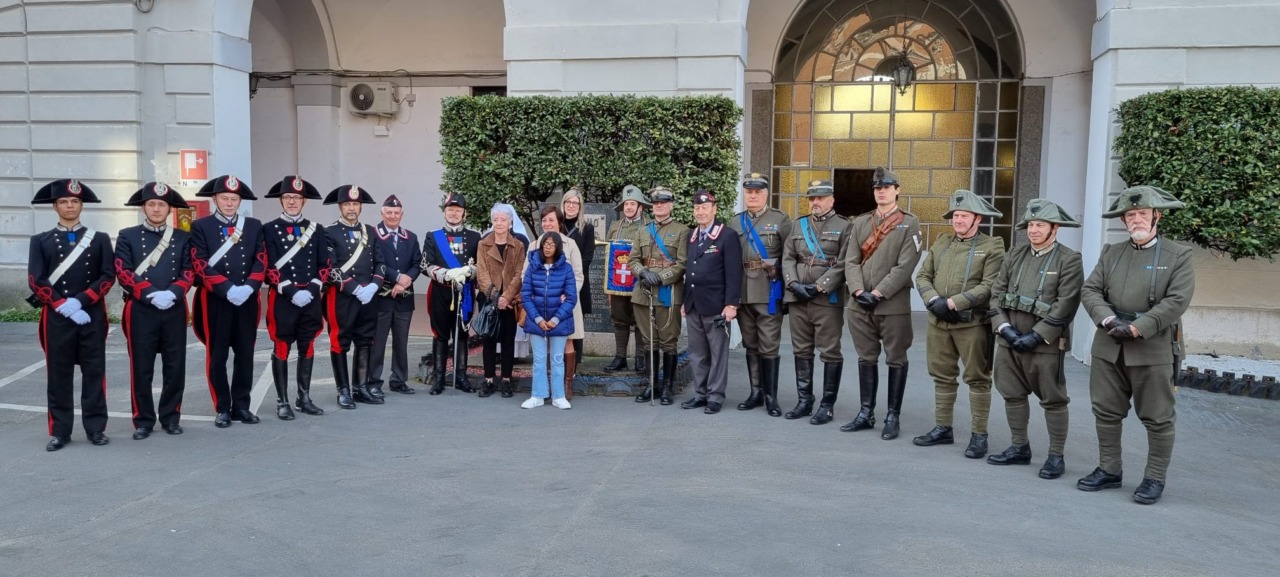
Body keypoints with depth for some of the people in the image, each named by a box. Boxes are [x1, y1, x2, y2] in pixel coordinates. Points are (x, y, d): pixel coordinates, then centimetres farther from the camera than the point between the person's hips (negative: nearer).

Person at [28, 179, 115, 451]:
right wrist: (63, 306, -13)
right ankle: (60, 431, 12)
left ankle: (96, 428, 11)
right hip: (56, 317, 0)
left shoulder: (100, 239, 7)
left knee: (94, 372, 3)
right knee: (58, 375, 4)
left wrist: (79, 301, -13)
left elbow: (108, 277, -2)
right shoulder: (41, 241, 7)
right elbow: (36, 281, -2)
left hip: (92, 315, 0)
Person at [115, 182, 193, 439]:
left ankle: (171, 417, 17)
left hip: (174, 310, 2)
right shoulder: (127, 236, 5)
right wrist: (152, 294, -17)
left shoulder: (183, 237, 9)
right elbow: (123, 273, -4)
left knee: (175, 366, 5)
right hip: (140, 310, -1)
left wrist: (172, 293, -15)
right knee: (141, 368, 2)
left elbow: (189, 272, 3)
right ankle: (143, 421, 12)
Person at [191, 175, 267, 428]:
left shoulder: (254, 226, 10)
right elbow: (201, 265, -7)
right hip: (215, 300, -3)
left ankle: (241, 405, 16)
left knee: (245, 354, 7)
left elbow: (261, 261, 3)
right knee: (217, 356, 2)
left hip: (247, 300, 3)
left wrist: (248, 287, -13)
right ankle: (222, 409, 11)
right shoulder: (200, 226, 2)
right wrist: (228, 289, -18)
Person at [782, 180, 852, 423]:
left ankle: (827, 405, 7)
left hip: (828, 300, -5)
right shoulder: (798, 225, 14)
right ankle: (804, 401, 20)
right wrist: (794, 284, -8)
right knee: (802, 351, 10)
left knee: (830, 352, 0)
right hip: (797, 299, 5)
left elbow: (843, 264, -9)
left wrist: (819, 287, -15)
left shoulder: (844, 226, 0)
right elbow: (787, 258, 8)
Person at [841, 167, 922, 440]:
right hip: (859, 304, 4)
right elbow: (851, 261, 5)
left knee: (896, 361, 4)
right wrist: (859, 291, -10)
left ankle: (893, 417, 12)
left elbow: (905, 266, -10)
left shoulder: (910, 223, -2)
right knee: (866, 359, 11)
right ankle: (866, 413, 20)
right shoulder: (860, 222, 12)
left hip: (894, 305, -4)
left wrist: (878, 293, -15)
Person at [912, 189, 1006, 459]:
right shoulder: (941, 242, 12)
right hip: (938, 322, 5)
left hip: (973, 323, -5)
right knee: (942, 376, 12)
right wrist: (934, 301, -10)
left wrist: (952, 303, -17)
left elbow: (989, 287, -15)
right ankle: (943, 428, 23)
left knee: (977, 379, 2)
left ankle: (979, 435, 9)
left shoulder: (992, 246, -5)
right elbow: (922, 276, 9)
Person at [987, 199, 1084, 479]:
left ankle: (1056, 456, 12)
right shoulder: (1014, 255, 10)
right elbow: (997, 293, 7)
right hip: (1009, 340, 6)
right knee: (1013, 395, 13)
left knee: (1053, 400, 2)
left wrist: (1036, 336, -16)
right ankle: (1019, 448, 26)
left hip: (1046, 343, -6)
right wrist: (1004, 327, -7)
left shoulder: (1069, 260, -6)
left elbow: (1065, 305, -13)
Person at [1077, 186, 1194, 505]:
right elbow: (1089, 290, 5)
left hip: (1153, 349, -4)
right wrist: (1108, 320, -13)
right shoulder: (1111, 253, 12)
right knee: (1106, 413, 10)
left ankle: (1155, 479, 15)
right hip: (1108, 347, 4)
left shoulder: (1178, 255, 0)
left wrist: (1136, 329, -17)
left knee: (1157, 419, 3)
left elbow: (1177, 301, -11)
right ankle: (1109, 471, 22)